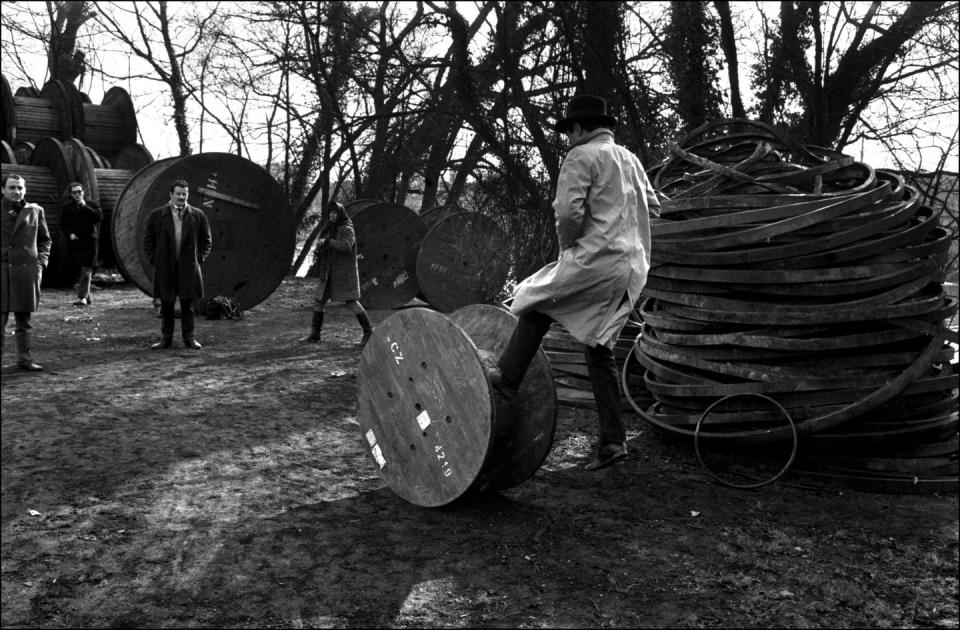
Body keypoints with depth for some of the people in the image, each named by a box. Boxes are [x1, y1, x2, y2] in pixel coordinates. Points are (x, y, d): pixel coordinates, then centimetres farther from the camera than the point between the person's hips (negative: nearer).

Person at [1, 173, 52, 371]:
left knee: (23, 318, 9)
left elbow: (45, 239, 16)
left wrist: (41, 262, 5)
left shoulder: (35, 211, 9)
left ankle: (24, 358, 16)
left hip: (26, 269, 2)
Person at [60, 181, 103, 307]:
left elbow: (99, 217, -15)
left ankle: (82, 297, -15)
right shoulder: (67, 207, 9)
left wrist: (85, 206, -15)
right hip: (75, 242, 4)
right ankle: (87, 297, 19)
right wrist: (69, 234, -7)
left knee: (86, 270, -11)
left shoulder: (91, 205, 2)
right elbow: (63, 224, 10)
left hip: (89, 241, -4)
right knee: (80, 270, 9)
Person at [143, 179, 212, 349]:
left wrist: (199, 259, 1)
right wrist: (154, 259, 0)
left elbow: (207, 241, 10)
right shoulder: (156, 215, 4)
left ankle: (189, 338, 13)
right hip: (164, 269, 0)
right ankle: (166, 338, 15)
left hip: (188, 268, 0)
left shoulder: (198, 215, 4)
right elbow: (148, 239, 9)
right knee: (166, 305, 6)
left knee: (187, 305, 5)